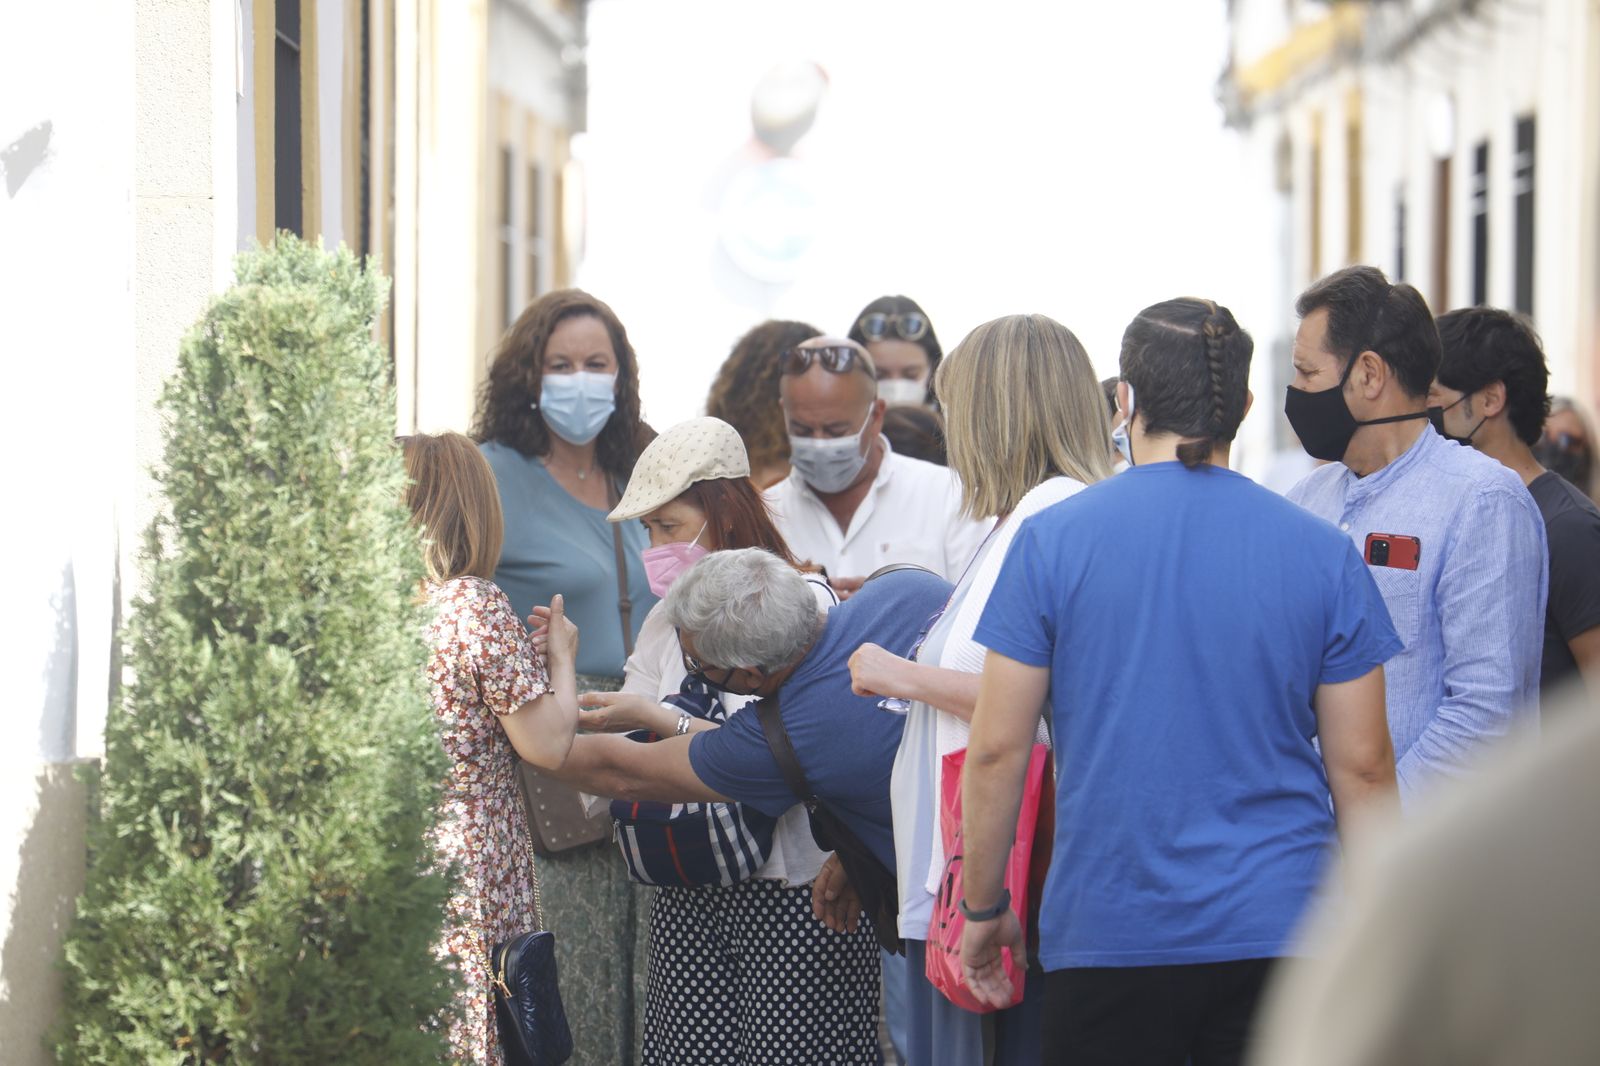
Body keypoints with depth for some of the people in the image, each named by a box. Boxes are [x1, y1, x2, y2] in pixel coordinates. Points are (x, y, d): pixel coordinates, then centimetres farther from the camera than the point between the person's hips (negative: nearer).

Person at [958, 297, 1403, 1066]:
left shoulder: (1053, 541, -2)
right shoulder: (1324, 554, 2)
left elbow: (996, 751, -2)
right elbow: (1363, 770, 3)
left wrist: (983, 908, 10)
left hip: (1106, 937, -1)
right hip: (1281, 930, 1)